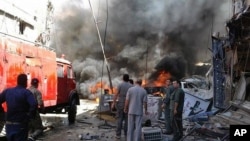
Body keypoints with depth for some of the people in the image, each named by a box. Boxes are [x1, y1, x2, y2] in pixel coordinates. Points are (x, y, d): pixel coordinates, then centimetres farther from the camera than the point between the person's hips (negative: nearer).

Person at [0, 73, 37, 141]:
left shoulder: (7, 91, 3)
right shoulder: (26, 92, -13)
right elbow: (34, 104, -28)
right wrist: (31, 116, -14)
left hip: (9, 124, 5)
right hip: (21, 125, -5)